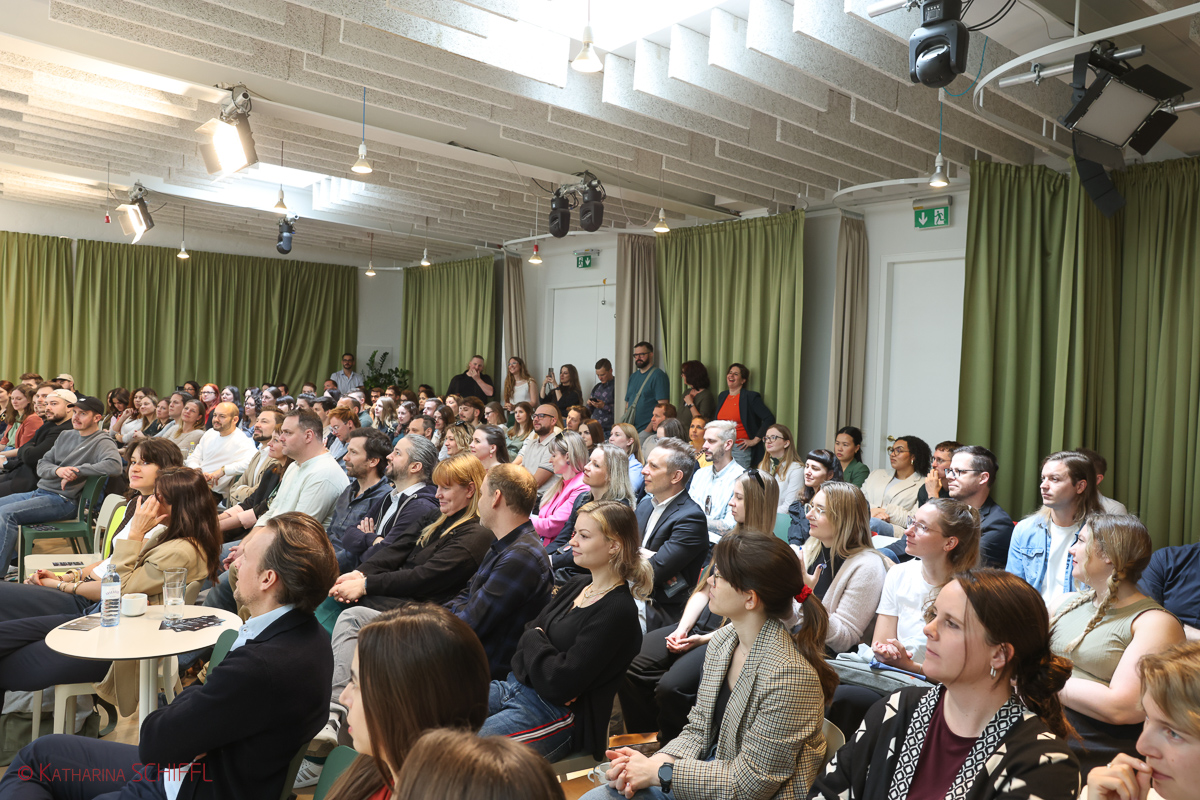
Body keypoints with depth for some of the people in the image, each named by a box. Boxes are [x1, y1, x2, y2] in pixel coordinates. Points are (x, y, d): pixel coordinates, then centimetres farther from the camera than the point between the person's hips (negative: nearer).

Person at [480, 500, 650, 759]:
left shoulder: (618, 612, -17)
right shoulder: (577, 585, 11)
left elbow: (559, 684, -21)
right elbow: (528, 634, 12)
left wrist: (534, 640, -4)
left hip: (559, 714, -8)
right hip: (516, 686, 8)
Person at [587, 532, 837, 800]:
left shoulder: (789, 675, -26)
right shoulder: (721, 641, -1)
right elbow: (698, 732, 6)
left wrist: (658, 772, -18)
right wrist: (653, 761, -13)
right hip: (712, 769, 7)